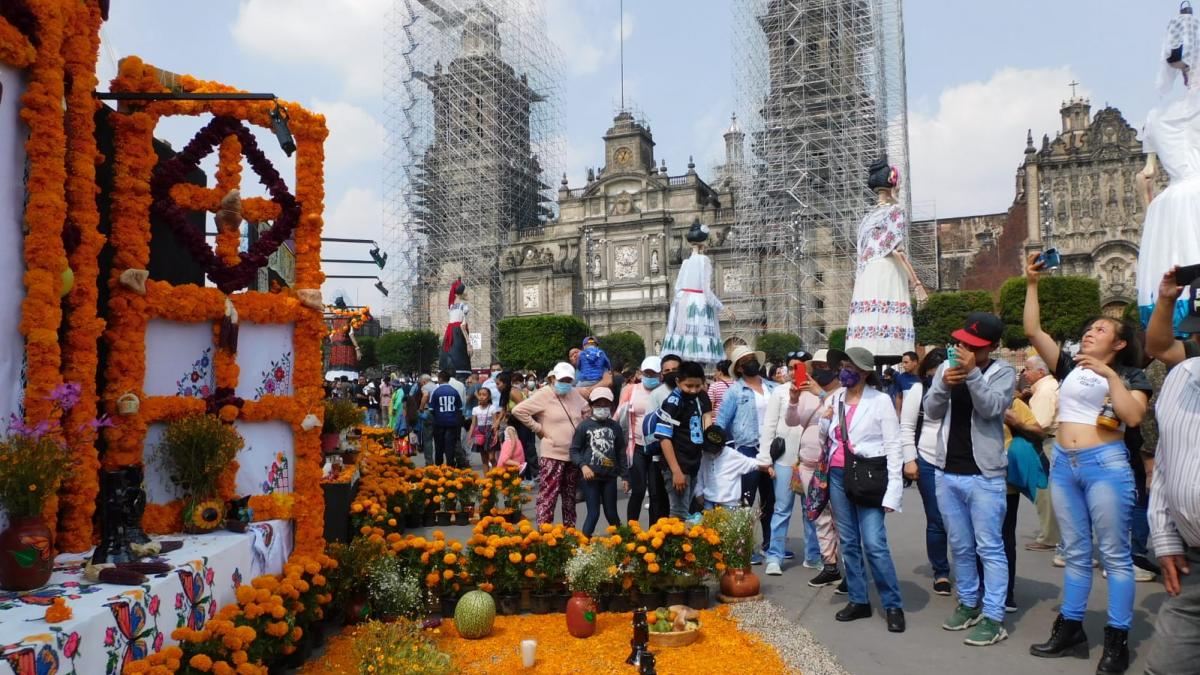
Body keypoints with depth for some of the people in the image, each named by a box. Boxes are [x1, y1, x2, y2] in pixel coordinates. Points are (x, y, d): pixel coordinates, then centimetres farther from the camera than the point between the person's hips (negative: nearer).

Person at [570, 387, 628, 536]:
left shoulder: (615, 427, 6)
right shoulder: (585, 425, -2)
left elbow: (621, 453, 11)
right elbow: (574, 450, 0)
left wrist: (625, 476, 10)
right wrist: (582, 465, -16)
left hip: (610, 476, 2)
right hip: (590, 476, -2)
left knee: (611, 513, 11)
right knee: (593, 513, -1)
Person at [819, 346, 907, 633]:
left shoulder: (880, 400, -7)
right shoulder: (834, 399, 7)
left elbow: (893, 446, -8)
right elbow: (822, 438, 17)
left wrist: (892, 491, -13)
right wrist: (824, 420, -4)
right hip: (838, 475, 5)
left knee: (874, 543, -9)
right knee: (848, 542, 11)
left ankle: (893, 605, 6)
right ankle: (859, 601, 22)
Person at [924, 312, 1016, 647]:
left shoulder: (1003, 372, -4)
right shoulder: (946, 367, 8)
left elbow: (992, 408, -19)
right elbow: (931, 411, 1)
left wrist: (973, 374, -28)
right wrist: (944, 385, -16)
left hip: (984, 475, -5)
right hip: (947, 472, 5)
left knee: (989, 548, -1)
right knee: (960, 546, 15)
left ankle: (993, 618, 5)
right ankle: (968, 603, 28)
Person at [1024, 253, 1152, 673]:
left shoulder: (1130, 375, 2)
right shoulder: (1069, 367, 11)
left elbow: (1133, 416, -14)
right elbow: (1033, 331, 5)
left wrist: (1110, 376, -17)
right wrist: (1032, 284, 1)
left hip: (1106, 464, -4)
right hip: (1064, 464, 5)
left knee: (1114, 554, 1)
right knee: (1074, 553, 12)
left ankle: (1117, 639, 9)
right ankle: (1070, 628, 20)